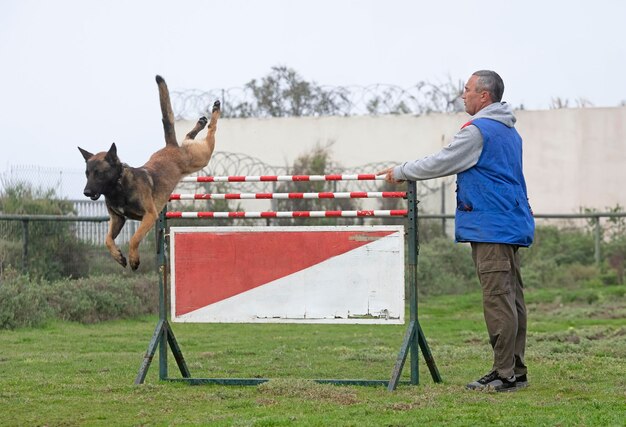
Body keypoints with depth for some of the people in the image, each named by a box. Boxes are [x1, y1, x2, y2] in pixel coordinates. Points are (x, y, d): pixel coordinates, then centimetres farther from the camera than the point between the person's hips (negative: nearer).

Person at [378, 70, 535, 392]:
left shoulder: (478, 131, -12)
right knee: (512, 298, 10)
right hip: (512, 226, 10)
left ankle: (504, 373, -10)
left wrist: (401, 172, 5)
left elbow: (441, 163, -9)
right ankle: (516, 371, 12)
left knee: (497, 299, -9)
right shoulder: (509, 131, 20)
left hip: (491, 228, -10)